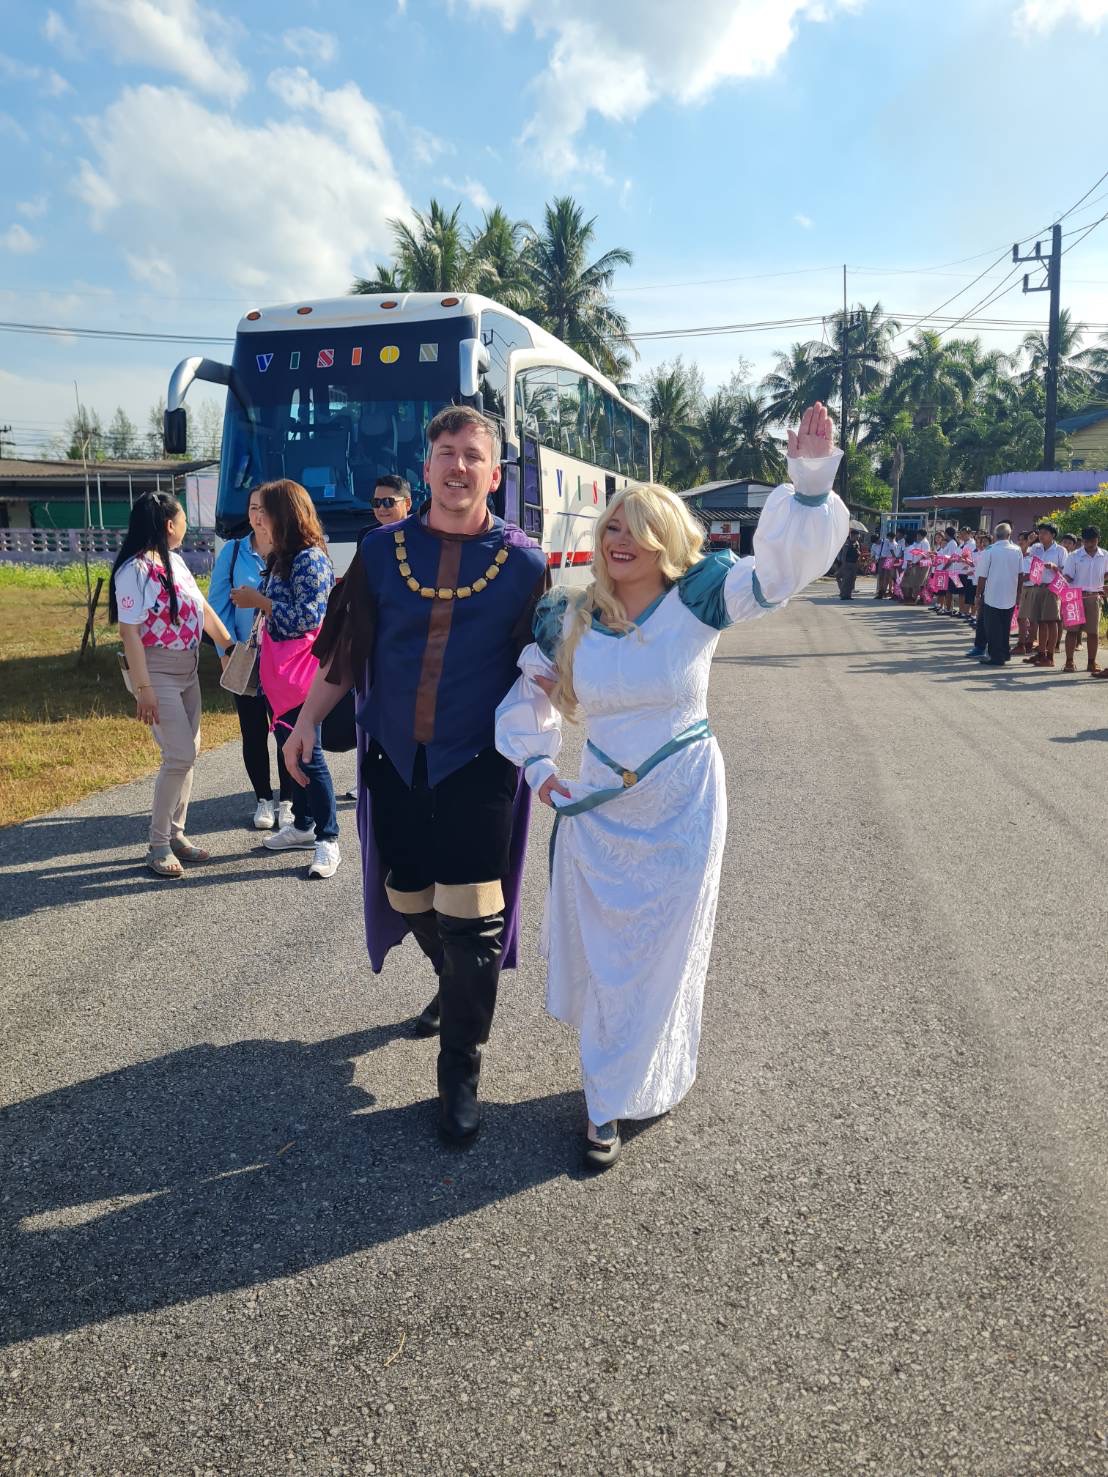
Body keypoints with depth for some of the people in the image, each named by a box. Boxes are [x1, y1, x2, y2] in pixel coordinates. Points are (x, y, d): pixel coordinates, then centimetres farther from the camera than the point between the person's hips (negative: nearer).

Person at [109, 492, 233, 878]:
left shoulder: (174, 561, 9)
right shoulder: (135, 570, -17)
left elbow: (201, 607, 17)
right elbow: (130, 631, -20)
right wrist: (143, 688, -22)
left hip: (187, 670, 9)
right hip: (157, 673, -9)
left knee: (188, 753, 10)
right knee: (180, 756, -10)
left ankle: (176, 833, 22)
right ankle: (158, 845, 3)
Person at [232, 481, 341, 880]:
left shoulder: (310, 560, -15)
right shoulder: (280, 559, 14)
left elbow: (307, 618, -22)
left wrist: (258, 601, -16)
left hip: (300, 673, -9)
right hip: (276, 673, 9)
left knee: (307, 755, -6)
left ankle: (328, 840, 2)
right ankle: (302, 825, 28)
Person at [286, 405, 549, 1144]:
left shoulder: (524, 562, -4)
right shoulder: (383, 551, 2)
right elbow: (347, 648, 9)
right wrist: (309, 719, 6)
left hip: (479, 764, -3)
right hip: (395, 760, 3)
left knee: (469, 918, -3)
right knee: (411, 901, 15)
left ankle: (461, 1069, 14)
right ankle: (454, 986, 47)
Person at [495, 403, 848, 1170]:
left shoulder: (697, 598, -11)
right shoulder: (567, 617, -4)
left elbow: (782, 566, -23)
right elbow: (526, 694, 8)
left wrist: (810, 480, -37)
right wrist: (538, 766, 0)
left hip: (684, 806, -2)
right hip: (598, 806, 3)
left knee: (661, 956, 8)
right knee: (599, 950, 14)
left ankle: (619, 1096, 30)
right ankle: (611, 1101, 39)